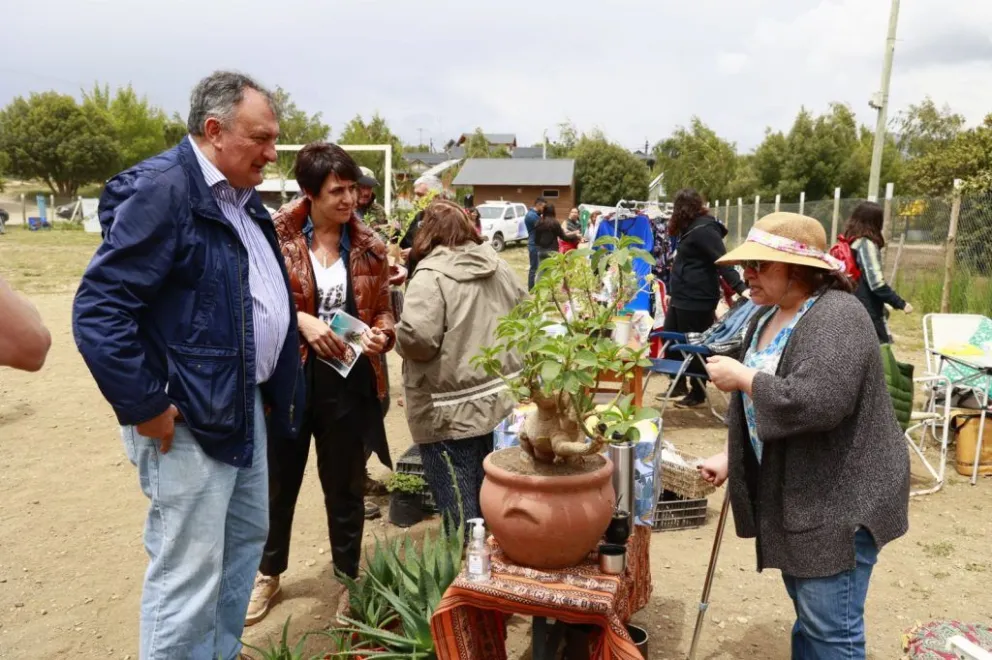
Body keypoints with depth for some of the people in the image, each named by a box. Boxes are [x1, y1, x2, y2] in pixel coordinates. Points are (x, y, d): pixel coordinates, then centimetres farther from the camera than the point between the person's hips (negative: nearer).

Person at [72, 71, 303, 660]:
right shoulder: (161, 190, -17)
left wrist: (276, 388, 11)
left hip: (247, 405, 10)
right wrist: (144, 408, -18)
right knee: (188, 575, 1)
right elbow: (98, 311, -21)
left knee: (247, 539, 21)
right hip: (188, 418, -9)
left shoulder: (243, 200, 11)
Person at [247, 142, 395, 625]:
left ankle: (350, 578, 36)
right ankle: (268, 573, 40)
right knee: (279, 480, 17)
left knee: (345, 486, 15)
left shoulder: (368, 245, 1)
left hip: (349, 380, 1)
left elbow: (383, 310, 8)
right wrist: (302, 320, -23)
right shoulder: (276, 234, -7)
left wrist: (380, 336, -13)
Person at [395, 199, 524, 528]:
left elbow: (417, 339, -27)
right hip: (500, 400, 7)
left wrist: (397, 336, -6)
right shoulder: (498, 265, 6)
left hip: (451, 412, -7)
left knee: (461, 512, 5)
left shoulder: (430, 275, -16)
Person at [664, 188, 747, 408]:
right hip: (682, 297, 10)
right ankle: (679, 385, 27)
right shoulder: (693, 228, 15)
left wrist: (740, 288, -33)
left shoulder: (704, 229, -16)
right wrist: (672, 291, 30)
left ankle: (698, 392, 14)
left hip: (697, 299, -10)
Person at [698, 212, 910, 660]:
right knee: (807, 614, 21)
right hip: (795, 494, 9)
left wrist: (742, 377, -22)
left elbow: (816, 402, -34)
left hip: (839, 498, -9)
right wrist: (730, 458, 12)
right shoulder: (768, 317, 8)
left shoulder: (837, 318, -21)